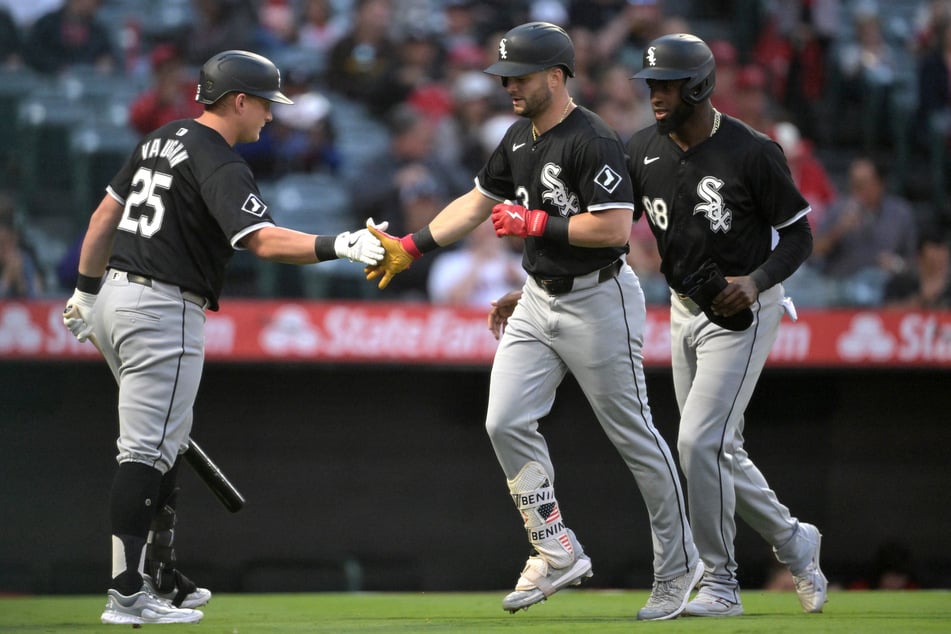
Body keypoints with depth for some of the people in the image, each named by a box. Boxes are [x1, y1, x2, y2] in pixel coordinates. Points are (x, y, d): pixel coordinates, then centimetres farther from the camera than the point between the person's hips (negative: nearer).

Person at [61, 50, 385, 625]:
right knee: (148, 450, -9)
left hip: (115, 298, 10)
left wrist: (87, 291, 25)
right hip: (163, 310, -10)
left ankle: (160, 576, 23)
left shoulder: (164, 140, 14)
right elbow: (262, 240, -28)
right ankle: (128, 594, -12)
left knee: (166, 444, 19)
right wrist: (336, 246, -37)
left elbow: (106, 213, 19)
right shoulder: (221, 166, -14)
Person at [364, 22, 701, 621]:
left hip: (599, 299, -8)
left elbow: (614, 228, -26)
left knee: (635, 436, 1)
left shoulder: (593, 141, -19)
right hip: (539, 301, 8)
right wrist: (410, 247, 8)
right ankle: (557, 552, 4)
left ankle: (679, 564, 14)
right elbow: (477, 203, 17)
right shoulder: (520, 138, 8)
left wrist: (533, 223, -20)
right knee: (506, 421, -4)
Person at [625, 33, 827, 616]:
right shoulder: (642, 152, -2)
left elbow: (799, 235, -10)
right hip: (685, 307, 7)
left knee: (700, 441, -16)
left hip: (744, 311, -6)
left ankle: (720, 585, -5)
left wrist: (755, 282, -28)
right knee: (717, 450, 11)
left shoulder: (753, 152, -18)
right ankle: (793, 541, 32)